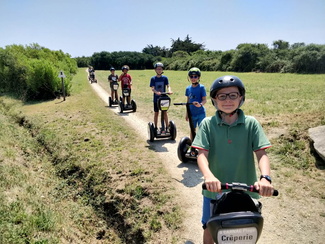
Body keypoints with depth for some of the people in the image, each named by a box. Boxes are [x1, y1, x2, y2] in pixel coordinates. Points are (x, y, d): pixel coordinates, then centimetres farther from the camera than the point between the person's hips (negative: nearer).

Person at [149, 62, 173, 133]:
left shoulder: (165, 78, -2)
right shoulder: (153, 78, -4)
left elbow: (168, 86, -11)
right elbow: (152, 88, -14)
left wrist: (169, 90, -34)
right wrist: (156, 92, -35)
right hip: (156, 98, 0)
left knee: (165, 112, 6)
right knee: (156, 113, 9)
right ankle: (156, 127, 19)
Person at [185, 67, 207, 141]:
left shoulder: (201, 87, -10)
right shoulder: (188, 88, 3)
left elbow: (204, 100, -13)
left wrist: (200, 104, -35)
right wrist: (187, 113, 13)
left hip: (200, 113, -5)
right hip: (192, 113, 5)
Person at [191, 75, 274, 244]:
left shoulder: (251, 123, -6)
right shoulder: (207, 124, -8)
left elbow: (261, 153, -11)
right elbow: (202, 154, -15)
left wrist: (265, 177, -29)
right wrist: (209, 176, -34)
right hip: (215, 190, 0)